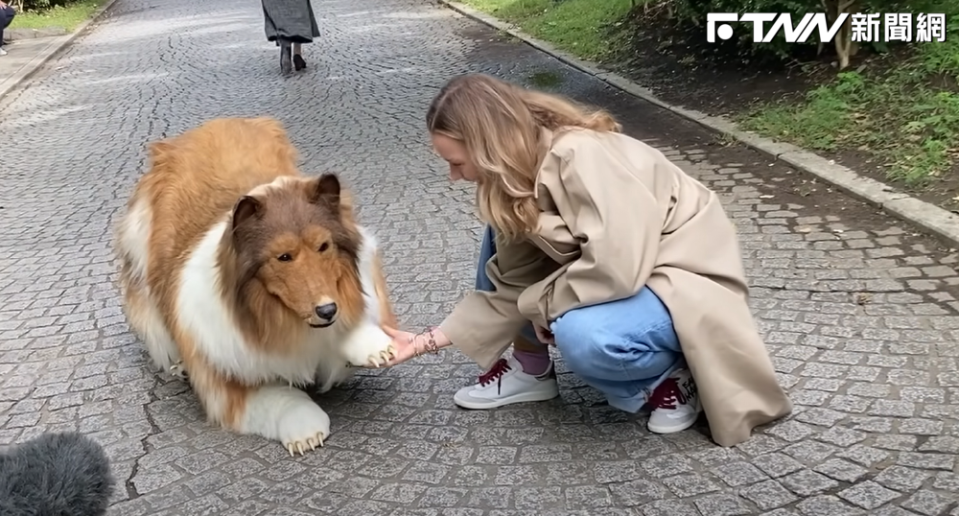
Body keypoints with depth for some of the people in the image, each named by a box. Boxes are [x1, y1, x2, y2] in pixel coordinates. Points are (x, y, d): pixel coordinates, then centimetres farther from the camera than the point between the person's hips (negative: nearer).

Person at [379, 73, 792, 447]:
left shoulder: (581, 157, -28)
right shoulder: (517, 174, -2)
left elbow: (615, 266, -36)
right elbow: (513, 285, 0)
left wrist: (543, 304, -18)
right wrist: (430, 340, -3)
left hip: (685, 280, -8)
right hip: (621, 270, 9)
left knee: (583, 336, -35)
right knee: (503, 238, 1)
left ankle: (672, 375, -5)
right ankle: (530, 368, 11)